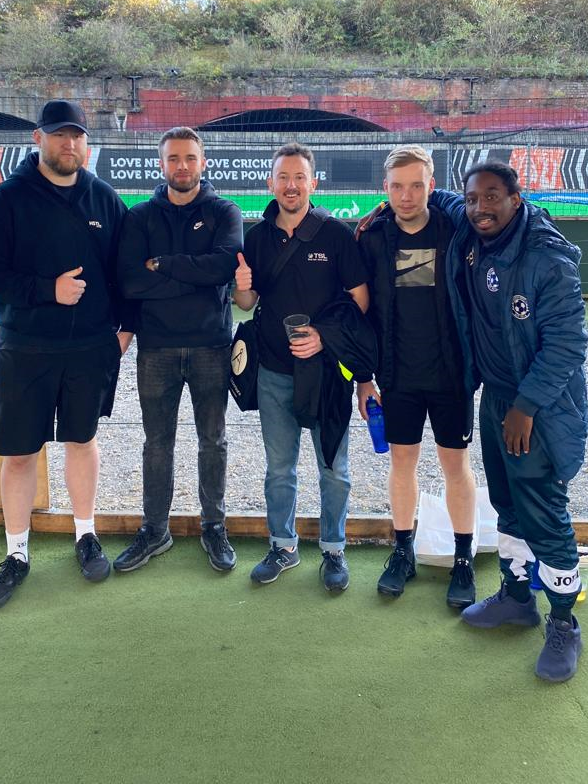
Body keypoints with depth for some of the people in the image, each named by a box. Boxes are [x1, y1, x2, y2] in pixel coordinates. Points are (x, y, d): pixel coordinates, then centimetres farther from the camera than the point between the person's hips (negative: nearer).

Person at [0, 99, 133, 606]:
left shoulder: (104, 198, 5)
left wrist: (126, 325, 2)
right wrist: (49, 290, -18)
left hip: (93, 346, 2)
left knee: (83, 439, 14)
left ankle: (86, 536, 29)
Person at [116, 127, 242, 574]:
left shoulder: (224, 212, 2)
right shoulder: (142, 216, 5)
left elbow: (226, 263, -19)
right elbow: (130, 281, -10)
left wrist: (163, 264, -13)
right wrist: (197, 275, -15)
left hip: (211, 345, -1)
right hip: (156, 347, 1)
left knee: (213, 441, 10)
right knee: (157, 442, 10)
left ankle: (214, 527, 26)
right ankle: (155, 531, 26)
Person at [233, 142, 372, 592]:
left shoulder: (336, 233, -6)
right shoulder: (257, 237, 4)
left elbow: (360, 300, -5)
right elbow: (248, 304, 12)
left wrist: (324, 335, -18)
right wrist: (243, 288, -11)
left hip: (326, 371, -3)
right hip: (275, 372, 3)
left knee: (334, 470, 8)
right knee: (279, 468, 13)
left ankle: (334, 550, 25)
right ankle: (283, 547, 30)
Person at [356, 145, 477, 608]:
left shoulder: (456, 233, -7)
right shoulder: (373, 240, -2)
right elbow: (362, 310, 3)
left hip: (452, 375, -2)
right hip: (398, 377, 2)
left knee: (456, 464, 8)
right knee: (402, 461, 12)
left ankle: (464, 558, 23)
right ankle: (404, 551, 28)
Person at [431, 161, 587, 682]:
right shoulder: (466, 233, -1)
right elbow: (435, 199, 21)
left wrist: (527, 406, -19)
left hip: (543, 404, -7)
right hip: (496, 395, 7)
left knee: (543, 513, -1)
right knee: (508, 503, 17)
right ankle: (517, 597, 36)